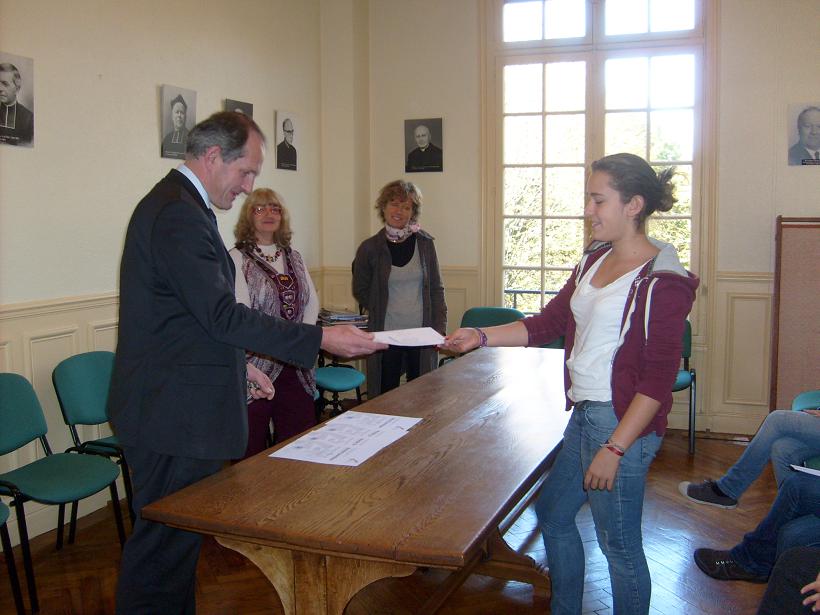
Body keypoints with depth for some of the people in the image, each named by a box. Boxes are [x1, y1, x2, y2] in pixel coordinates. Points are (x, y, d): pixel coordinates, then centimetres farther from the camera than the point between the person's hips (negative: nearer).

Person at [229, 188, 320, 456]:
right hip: (257, 367, -5)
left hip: (296, 369, 6)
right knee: (252, 449, 0)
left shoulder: (293, 257, 14)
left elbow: (312, 302, 12)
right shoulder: (237, 258, -5)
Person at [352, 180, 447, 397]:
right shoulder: (370, 248, -1)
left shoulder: (425, 243, 2)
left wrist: (440, 329, -1)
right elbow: (360, 290, 10)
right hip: (386, 336, -1)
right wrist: (382, 311, 1)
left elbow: (436, 289, 6)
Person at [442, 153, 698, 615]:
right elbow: (548, 323, 12)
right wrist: (482, 336, 1)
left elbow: (659, 378, -19)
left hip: (622, 422, -9)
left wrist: (614, 448, -20)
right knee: (553, 513, 21)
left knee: (619, 543, 5)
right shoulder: (595, 260, 9)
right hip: (583, 412, 9)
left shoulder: (662, 280, -17)